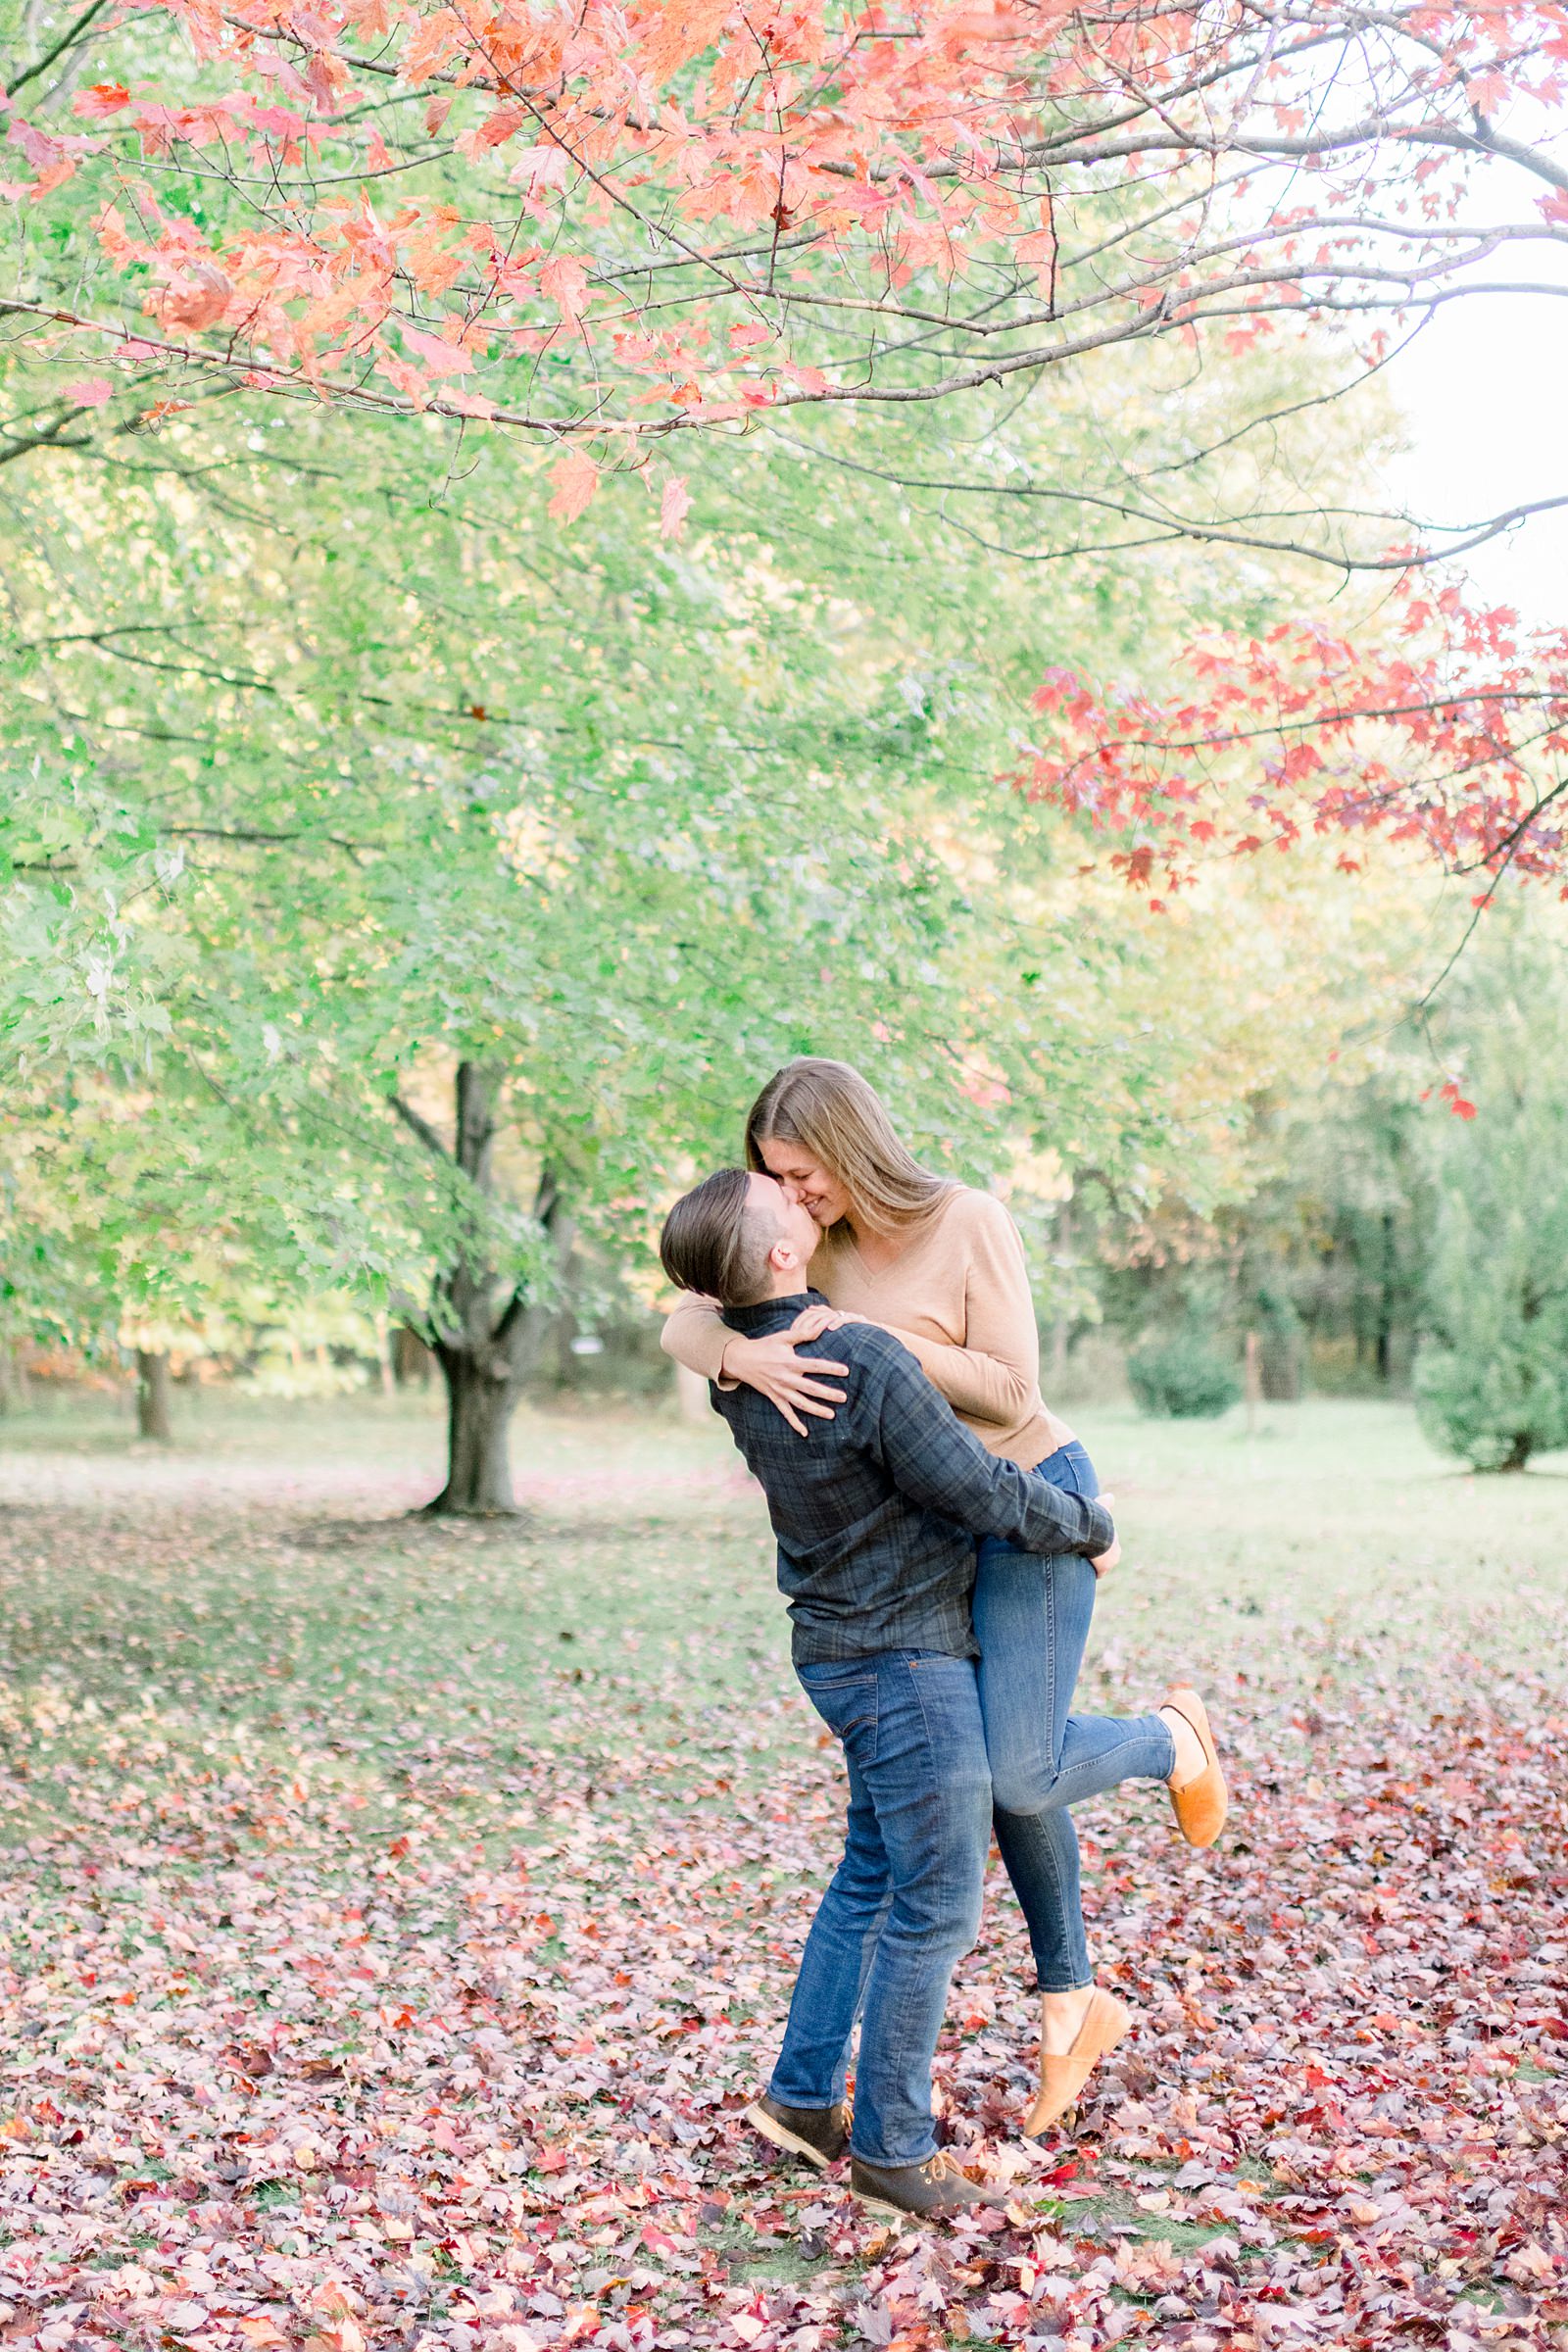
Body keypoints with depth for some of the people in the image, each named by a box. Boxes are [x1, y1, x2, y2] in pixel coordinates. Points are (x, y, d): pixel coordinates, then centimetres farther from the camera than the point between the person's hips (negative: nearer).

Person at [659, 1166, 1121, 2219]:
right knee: (937, 1906, 2)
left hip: (847, 1649, 9)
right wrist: (1091, 1526, -1)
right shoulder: (867, 1364, -27)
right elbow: (991, 1497, -20)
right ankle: (892, 2145, 12)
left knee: (873, 1876, 20)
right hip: (905, 1664, -9)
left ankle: (803, 2097, 27)